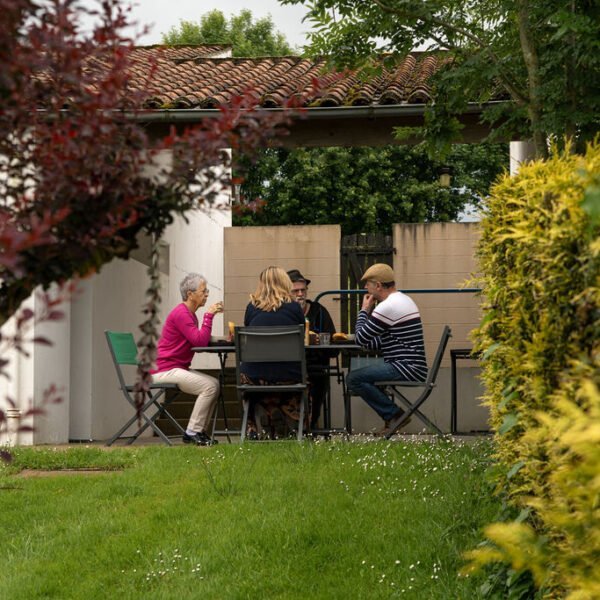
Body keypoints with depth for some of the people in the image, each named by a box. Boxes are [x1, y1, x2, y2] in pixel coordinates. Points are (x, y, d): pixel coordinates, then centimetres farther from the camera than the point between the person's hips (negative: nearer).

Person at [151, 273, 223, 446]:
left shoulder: (189, 314, 15)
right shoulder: (181, 314, -16)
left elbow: (202, 341, 12)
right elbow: (200, 341, -24)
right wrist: (209, 315, -19)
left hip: (178, 369, 10)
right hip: (164, 370, -10)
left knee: (214, 384, 2)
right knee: (209, 386, -19)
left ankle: (200, 431, 4)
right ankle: (192, 432, -13)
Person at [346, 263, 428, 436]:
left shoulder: (387, 307, -15)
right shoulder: (404, 300, 20)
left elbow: (361, 338, -10)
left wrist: (364, 310, 2)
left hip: (406, 368, -11)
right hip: (414, 368, 11)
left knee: (354, 378, -16)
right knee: (362, 375, 23)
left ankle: (394, 415, -11)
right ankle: (393, 415, 13)